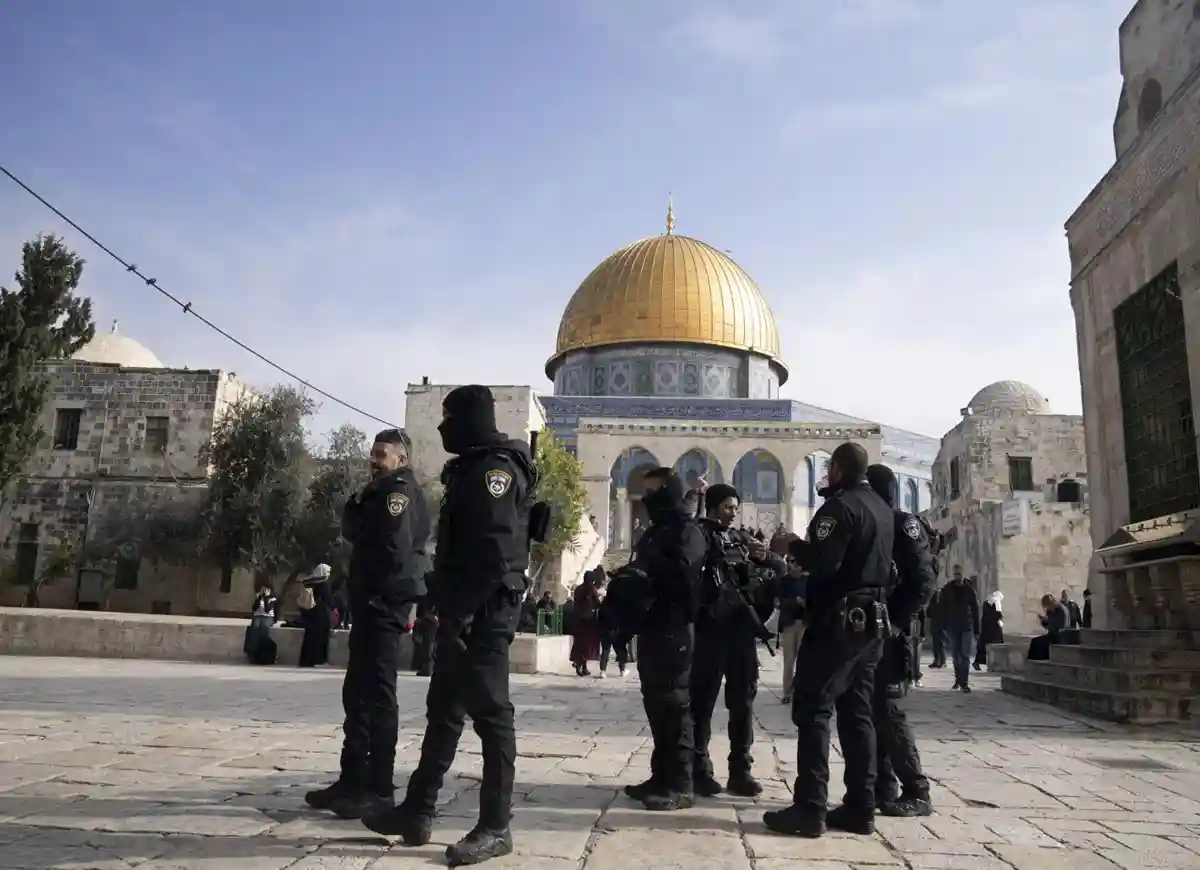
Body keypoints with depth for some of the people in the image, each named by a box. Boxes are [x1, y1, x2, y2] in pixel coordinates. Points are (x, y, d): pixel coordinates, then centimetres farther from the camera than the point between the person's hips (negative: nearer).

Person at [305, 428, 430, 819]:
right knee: (357, 692, 13)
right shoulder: (383, 491, 22)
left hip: (385, 601, -10)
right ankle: (354, 779, 20)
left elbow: (395, 545, -20)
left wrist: (380, 588, -13)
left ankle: (379, 789, -2)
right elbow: (351, 530, 17)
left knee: (378, 693, -7)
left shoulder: (401, 489, -10)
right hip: (371, 600, 10)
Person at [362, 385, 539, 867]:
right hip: (464, 611, 10)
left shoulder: (495, 468, -13)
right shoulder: (472, 469, 19)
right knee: (443, 711, 14)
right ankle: (417, 811, 24)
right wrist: (443, 604, 18)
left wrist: (462, 610, -23)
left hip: (484, 612, -10)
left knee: (489, 712, -3)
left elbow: (496, 551, -23)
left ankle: (495, 827, 5)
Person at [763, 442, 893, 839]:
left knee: (812, 710, -6)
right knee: (857, 713, 10)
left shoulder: (840, 505, -12)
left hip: (838, 621, -9)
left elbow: (823, 562, -23)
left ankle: (810, 808, -9)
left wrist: (794, 545, -5)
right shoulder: (882, 507, 15)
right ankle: (860, 808, 11)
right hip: (871, 621, 9)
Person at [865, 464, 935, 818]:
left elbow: (924, 581, -16)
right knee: (871, 707, 9)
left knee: (884, 707, -9)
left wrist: (897, 620, -20)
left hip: (887, 630, -8)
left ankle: (917, 792, -1)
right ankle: (883, 787, 16)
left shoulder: (903, 525, -8)